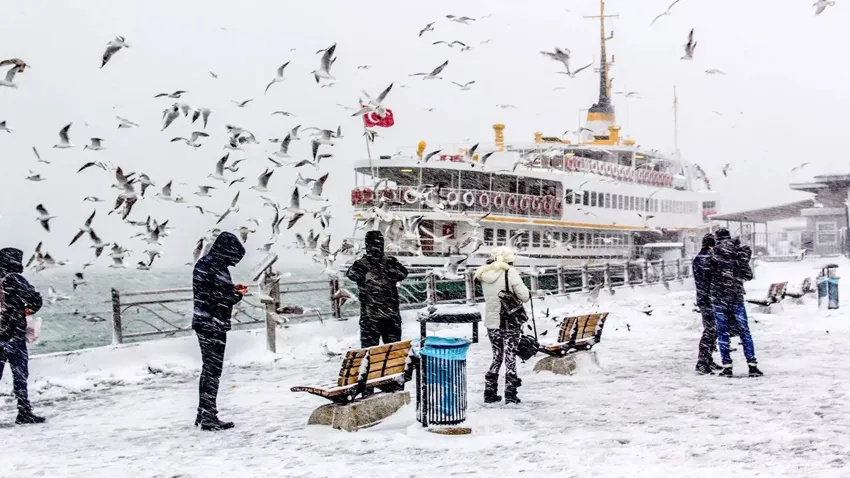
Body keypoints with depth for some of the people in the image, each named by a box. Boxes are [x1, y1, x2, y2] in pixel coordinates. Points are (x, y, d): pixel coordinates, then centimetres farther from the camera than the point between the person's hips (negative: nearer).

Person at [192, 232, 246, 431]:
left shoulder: (204, 263, 11)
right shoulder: (216, 268, -20)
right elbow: (219, 300, -23)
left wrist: (232, 289, 11)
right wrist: (238, 294, -7)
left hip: (203, 323, 10)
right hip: (213, 325, -10)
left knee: (208, 369, 18)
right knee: (213, 371, -3)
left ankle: (203, 415, 26)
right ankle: (209, 418, 1)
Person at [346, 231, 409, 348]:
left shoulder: (390, 262, 9)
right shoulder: (362, 264, 2)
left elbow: (403, 273, -7)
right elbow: (351, 274, -16)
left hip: (391, 314, 2)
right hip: (370, 316, -2)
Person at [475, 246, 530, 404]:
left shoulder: (484, 274, 2)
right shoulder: (510, 272, -11)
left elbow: (488, 296, 10)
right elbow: (524, 296, -12)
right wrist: (528, 293, 9)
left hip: (491, 322, 4)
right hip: (510, 321, -4)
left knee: (497, 357, 17)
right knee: (510, 357, 4)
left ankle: (490, 392, 17)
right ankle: (510, 394, 4)